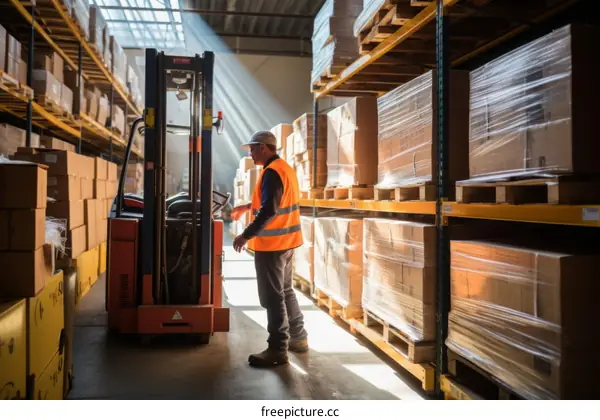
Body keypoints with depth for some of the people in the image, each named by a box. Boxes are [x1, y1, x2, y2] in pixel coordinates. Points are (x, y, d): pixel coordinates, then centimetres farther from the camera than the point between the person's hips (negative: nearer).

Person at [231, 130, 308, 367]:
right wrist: (247, 207, 30)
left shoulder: (272, 172, -17)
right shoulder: (285, 168, 14)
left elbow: (269, 210, -27)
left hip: (272, 243, -10)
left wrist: (247, 235, -26)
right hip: (286, 241, 10)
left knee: (272, 296, -3)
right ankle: (298, 338, 27)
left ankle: (278, 350, 3)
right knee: (285, 291, 18)